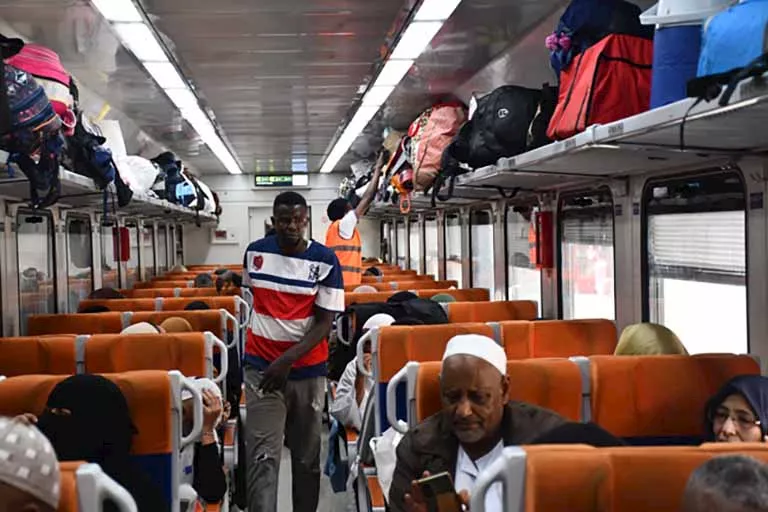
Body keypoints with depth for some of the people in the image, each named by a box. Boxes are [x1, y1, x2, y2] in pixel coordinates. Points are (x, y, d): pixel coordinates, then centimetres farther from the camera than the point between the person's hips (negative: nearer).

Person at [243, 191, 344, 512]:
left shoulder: (325, 261, -7)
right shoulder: (255, 252, 1)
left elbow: (325, 322, -9)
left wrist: (288, 359, -19)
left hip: (308, 368, 0)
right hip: (262, 366, 1)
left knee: (307, 454, 11)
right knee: (263, 456, -9)